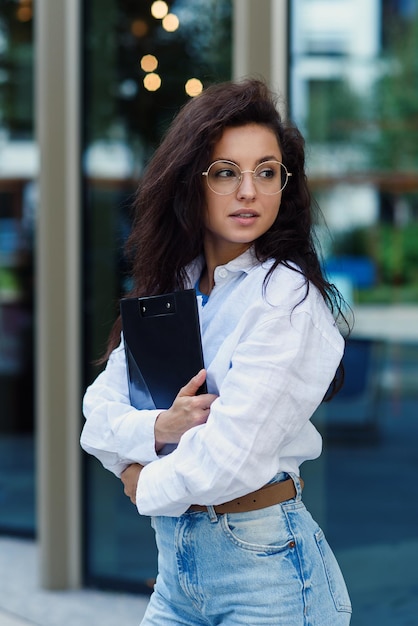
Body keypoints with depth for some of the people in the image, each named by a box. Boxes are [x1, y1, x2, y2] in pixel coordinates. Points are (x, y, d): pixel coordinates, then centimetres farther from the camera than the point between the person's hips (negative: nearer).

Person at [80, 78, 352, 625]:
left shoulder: (287, 298, -15)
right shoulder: (170, 289, 7)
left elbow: (230, 459, -21)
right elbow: (98, 417, 3)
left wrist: (147, 484, -4)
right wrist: (159, 429, -16)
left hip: (264, 566, -6)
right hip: (177, 562, 6)